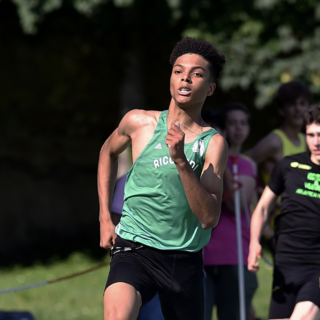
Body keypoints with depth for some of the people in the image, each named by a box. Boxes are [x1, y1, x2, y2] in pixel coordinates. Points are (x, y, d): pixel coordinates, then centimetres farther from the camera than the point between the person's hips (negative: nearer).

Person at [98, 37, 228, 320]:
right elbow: (108, 152, 24)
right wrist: (105, 217, 18)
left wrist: (180, 160, -22)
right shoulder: (139, 122, 1)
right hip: (134, 249, -1)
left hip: (185, 259, 1)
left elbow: (209, 218, -13)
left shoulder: (213, 143, -4)